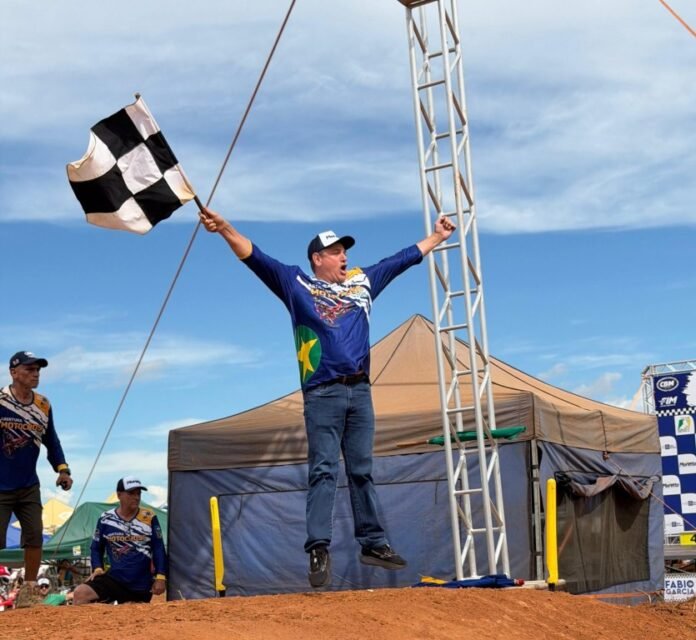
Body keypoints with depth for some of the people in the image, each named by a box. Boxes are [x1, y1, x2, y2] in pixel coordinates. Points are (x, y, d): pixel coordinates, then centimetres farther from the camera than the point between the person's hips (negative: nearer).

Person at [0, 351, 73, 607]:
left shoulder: (43, 405, 3)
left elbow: (51, 440, 13)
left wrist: (62, 468, 3)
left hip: (29, 487, 5)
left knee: (35, 536, 4)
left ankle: (29, 591, 18)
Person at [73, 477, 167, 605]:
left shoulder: (149, 518, -1)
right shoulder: (106, 519, 1)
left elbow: (159, 549, 0)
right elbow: (96, 547, 12)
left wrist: (160, 577, -8)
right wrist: (97, 568, -4)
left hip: (142, 583, 0)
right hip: (114, 577, 0)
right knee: (80, 593, -20)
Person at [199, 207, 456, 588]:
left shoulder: (362, 282, 19)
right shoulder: (296, 283, 7)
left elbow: (404, 258, 28)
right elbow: (254, 257, -3)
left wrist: (438, 235, 35)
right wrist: (224, 228, -15)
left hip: (360, 390, 4)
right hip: (322, 393, -4)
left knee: (362, 471, 8)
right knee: (323, 471, -7)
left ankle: (372, 544, 13)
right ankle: (318, 549, -7)